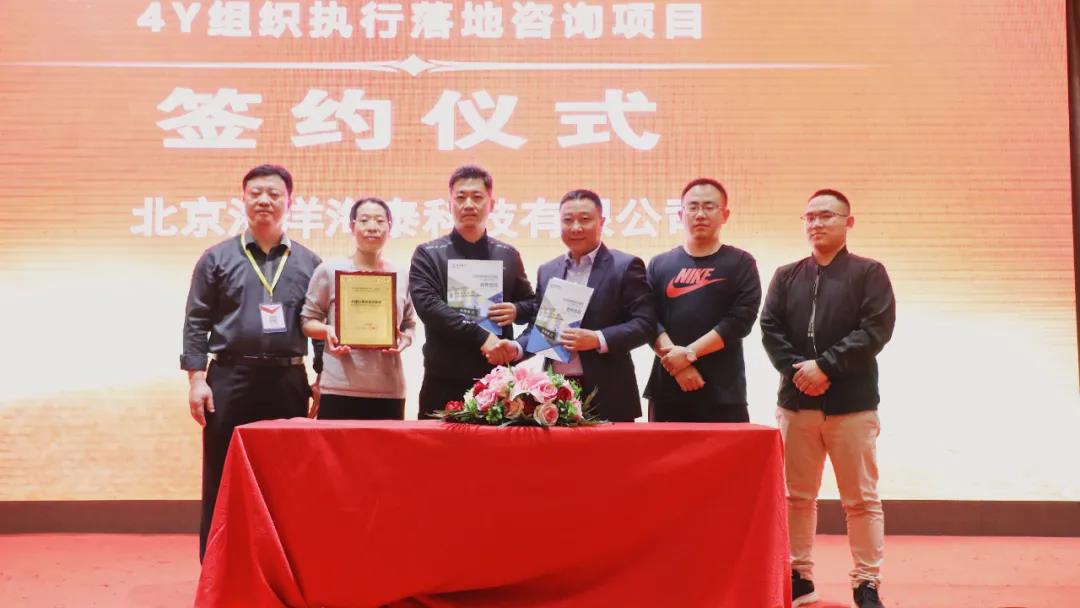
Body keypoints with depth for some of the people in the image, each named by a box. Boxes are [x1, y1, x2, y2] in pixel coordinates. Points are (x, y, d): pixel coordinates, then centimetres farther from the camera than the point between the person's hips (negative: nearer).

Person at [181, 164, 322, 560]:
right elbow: (196, 323, 2)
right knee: (222, 484, 3)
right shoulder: (217, 258, 5)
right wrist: (197, 378, -6)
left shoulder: (308, 263, 10)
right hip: (230, 379, -1)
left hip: (288, 382, 2)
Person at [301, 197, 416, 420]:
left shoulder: (401, 277, 11)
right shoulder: (330, 270, 2)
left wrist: (405, 339, -4)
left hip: (389, 389, 3)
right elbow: (307, 320, 7)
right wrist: (327, 331, -13)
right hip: (340, 388, -3)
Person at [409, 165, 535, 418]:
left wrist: (517, 311, -6)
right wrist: (482, 337, -20)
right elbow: (428, 305, -12)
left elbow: (531, 304, 19)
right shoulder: (428, 254, 2)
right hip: (444, 381, -2)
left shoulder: (508, 255, 12)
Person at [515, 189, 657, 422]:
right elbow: (539, 325, 17)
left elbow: (645, 323, -9)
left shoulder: (625, 266, -2)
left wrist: (598, 339, -20)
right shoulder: (547, 271, 15)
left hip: (606, 396, -4)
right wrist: (517, 347, -3)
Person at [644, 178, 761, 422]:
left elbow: (740, 320, -6)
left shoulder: (741, 264, 6)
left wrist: (689, 353, -13)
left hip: (723, 394, -2)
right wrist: (675, 360, -13)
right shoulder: (659, 265, 11)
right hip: (667, 390, 2)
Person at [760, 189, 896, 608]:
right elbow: (770, 330, 2)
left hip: (852, 403, -3)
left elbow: (876, 329, -10)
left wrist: (825, 365, -17)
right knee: (798, 497, 10)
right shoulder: (786, 276, 12)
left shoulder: (869, 273, 3)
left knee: (861, 500, 3)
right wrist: (797, 369, -14)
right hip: (796, 402, 3)